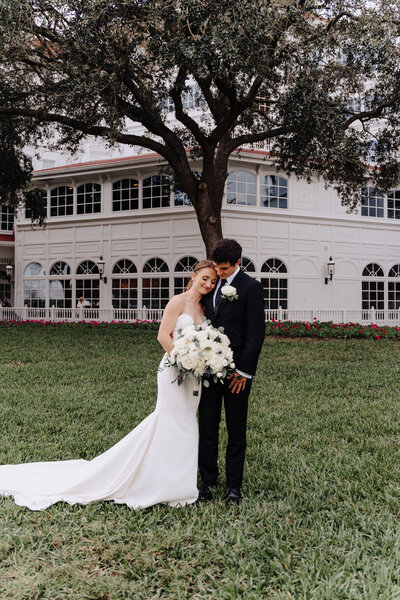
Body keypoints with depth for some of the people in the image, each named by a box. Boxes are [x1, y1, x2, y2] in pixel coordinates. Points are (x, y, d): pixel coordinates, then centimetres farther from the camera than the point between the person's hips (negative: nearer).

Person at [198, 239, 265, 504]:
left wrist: (244, 371, -14)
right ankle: (208, 480, 22)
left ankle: (234, 485, 19)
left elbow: (256, 333, -10)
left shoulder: (251, 287, -7)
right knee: (207, 428, 9)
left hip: (236, 370, -5)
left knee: (236, 430, 8)